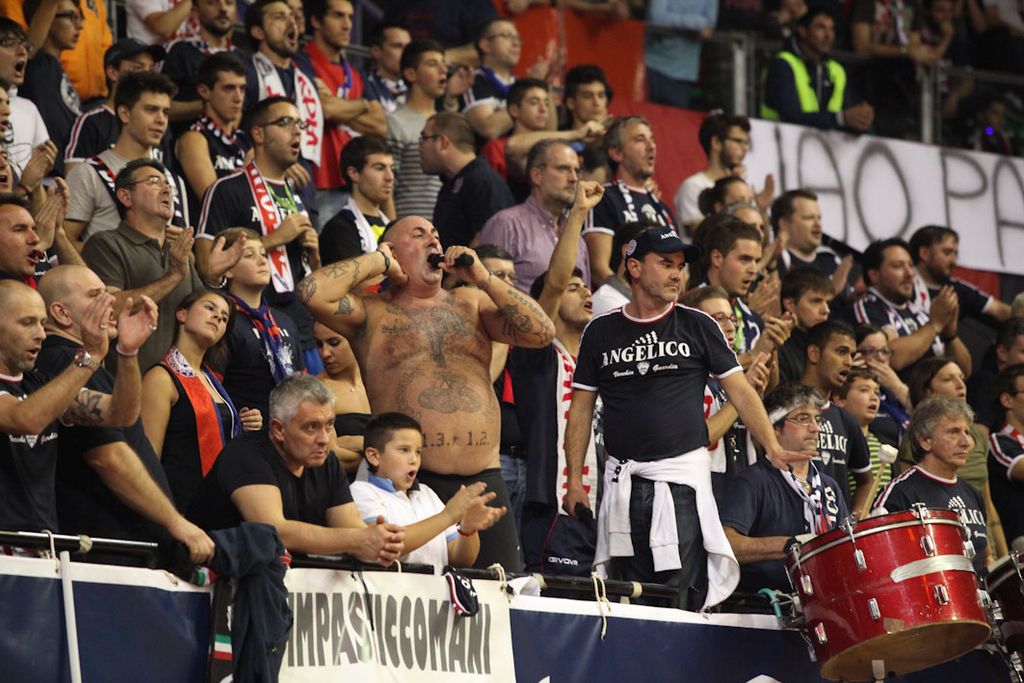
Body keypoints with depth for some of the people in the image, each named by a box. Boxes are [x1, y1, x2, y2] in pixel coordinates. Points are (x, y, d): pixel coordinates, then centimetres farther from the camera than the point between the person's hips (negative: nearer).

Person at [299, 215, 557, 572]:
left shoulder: (471, 302, 19)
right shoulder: (372, 312, 9)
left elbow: (541, 333, 7)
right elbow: (313, 292, -9)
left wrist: (482, 278, 0)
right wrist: (378, 261, 3)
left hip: (485, 477, 4)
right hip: (412, 483, -3)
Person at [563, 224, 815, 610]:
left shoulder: (697, 327, 6)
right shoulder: (602, 332, 10)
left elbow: (740, 391, 4)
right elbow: (582, 409, 11)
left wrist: (773, 448, -9)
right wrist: (574, 480, 3)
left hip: (683, 480, -2)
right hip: (623, 482, 2)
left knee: (681, 602, -10)